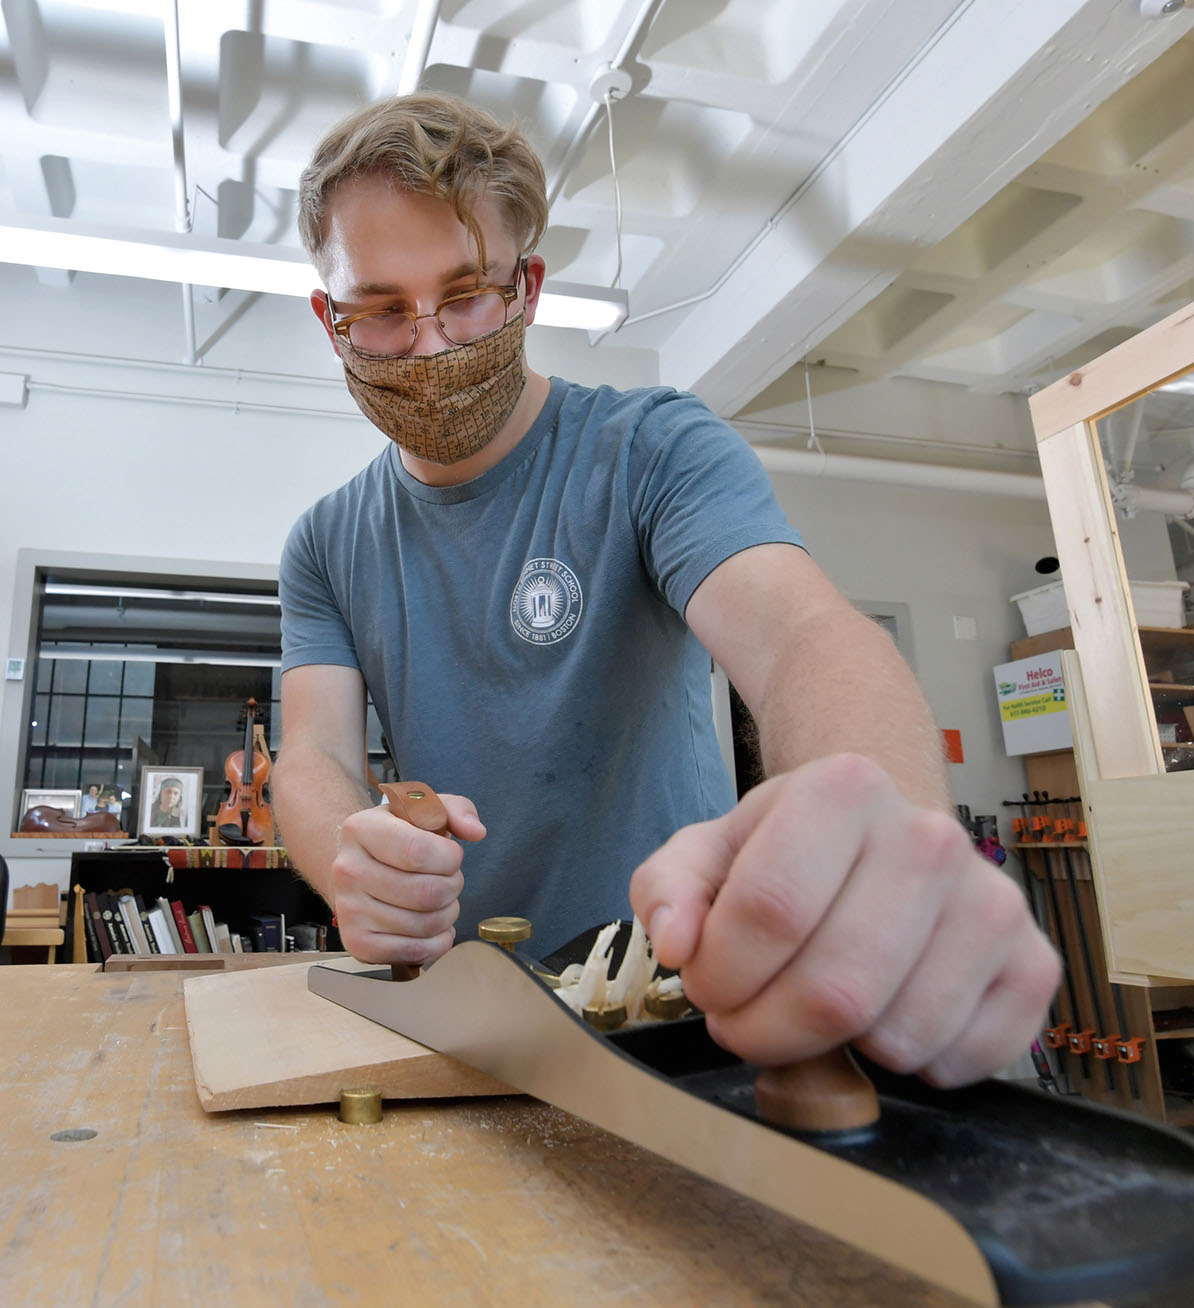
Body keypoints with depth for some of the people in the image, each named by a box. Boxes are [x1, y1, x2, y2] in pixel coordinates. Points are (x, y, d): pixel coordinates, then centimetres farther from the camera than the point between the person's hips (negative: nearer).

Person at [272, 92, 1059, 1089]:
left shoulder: (655, 449, -10)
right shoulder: (326, 547, 5)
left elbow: (798, 629, -27)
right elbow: (315, 753, -4)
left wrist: (894, 822, -50)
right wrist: (353, 857, -28)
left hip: (681, 982, -2)